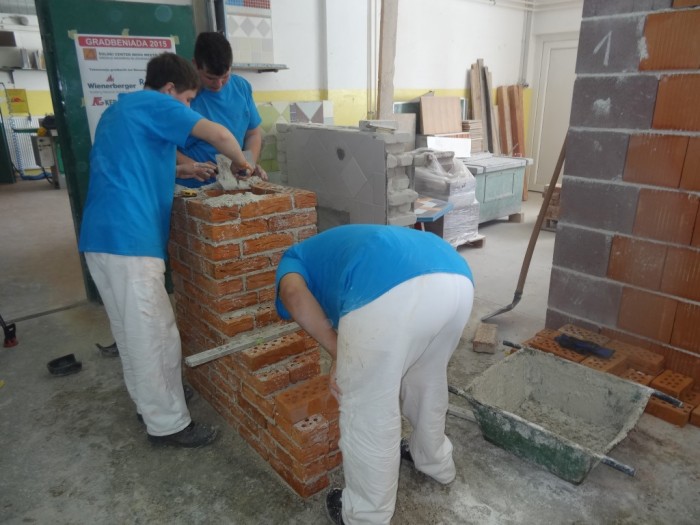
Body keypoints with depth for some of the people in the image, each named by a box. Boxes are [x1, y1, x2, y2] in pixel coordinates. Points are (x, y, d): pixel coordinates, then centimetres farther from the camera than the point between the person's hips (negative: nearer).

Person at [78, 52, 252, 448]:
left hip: (102, 235, 10)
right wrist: (242, 164, 3)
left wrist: (180, 171, 27)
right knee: (155, 335, -1)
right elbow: (219, 135, -15)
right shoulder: (154, 104, -4)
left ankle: (150, 401, 33)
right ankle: (168, 424, 10)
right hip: (128, 237, -10)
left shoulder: (120, 109, 24)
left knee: (133, 331, 18)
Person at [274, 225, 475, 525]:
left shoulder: (295, 258, 29)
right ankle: (436, 460, 57)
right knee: (429, 380, 33)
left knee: (367, 410, 15)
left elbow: (293, 293, 0)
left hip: (390, 291, -7)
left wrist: (338, 354, 9)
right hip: (456, 280, 8)